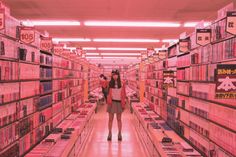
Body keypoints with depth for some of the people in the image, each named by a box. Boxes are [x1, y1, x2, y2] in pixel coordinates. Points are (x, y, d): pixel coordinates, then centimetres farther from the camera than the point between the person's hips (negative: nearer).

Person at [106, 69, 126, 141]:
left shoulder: (122, 84, 0)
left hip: (119, 103, 0)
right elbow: (108, 94, 0)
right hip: (112, 102, 0)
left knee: (119, 119, 9)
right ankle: (109, 134, 16)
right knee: (110, 119, 5)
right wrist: (109, 102, -12)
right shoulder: (110, 84, -1)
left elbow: (124, 94, 3)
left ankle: (119, 134, 19)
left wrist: (123, 104, -2)